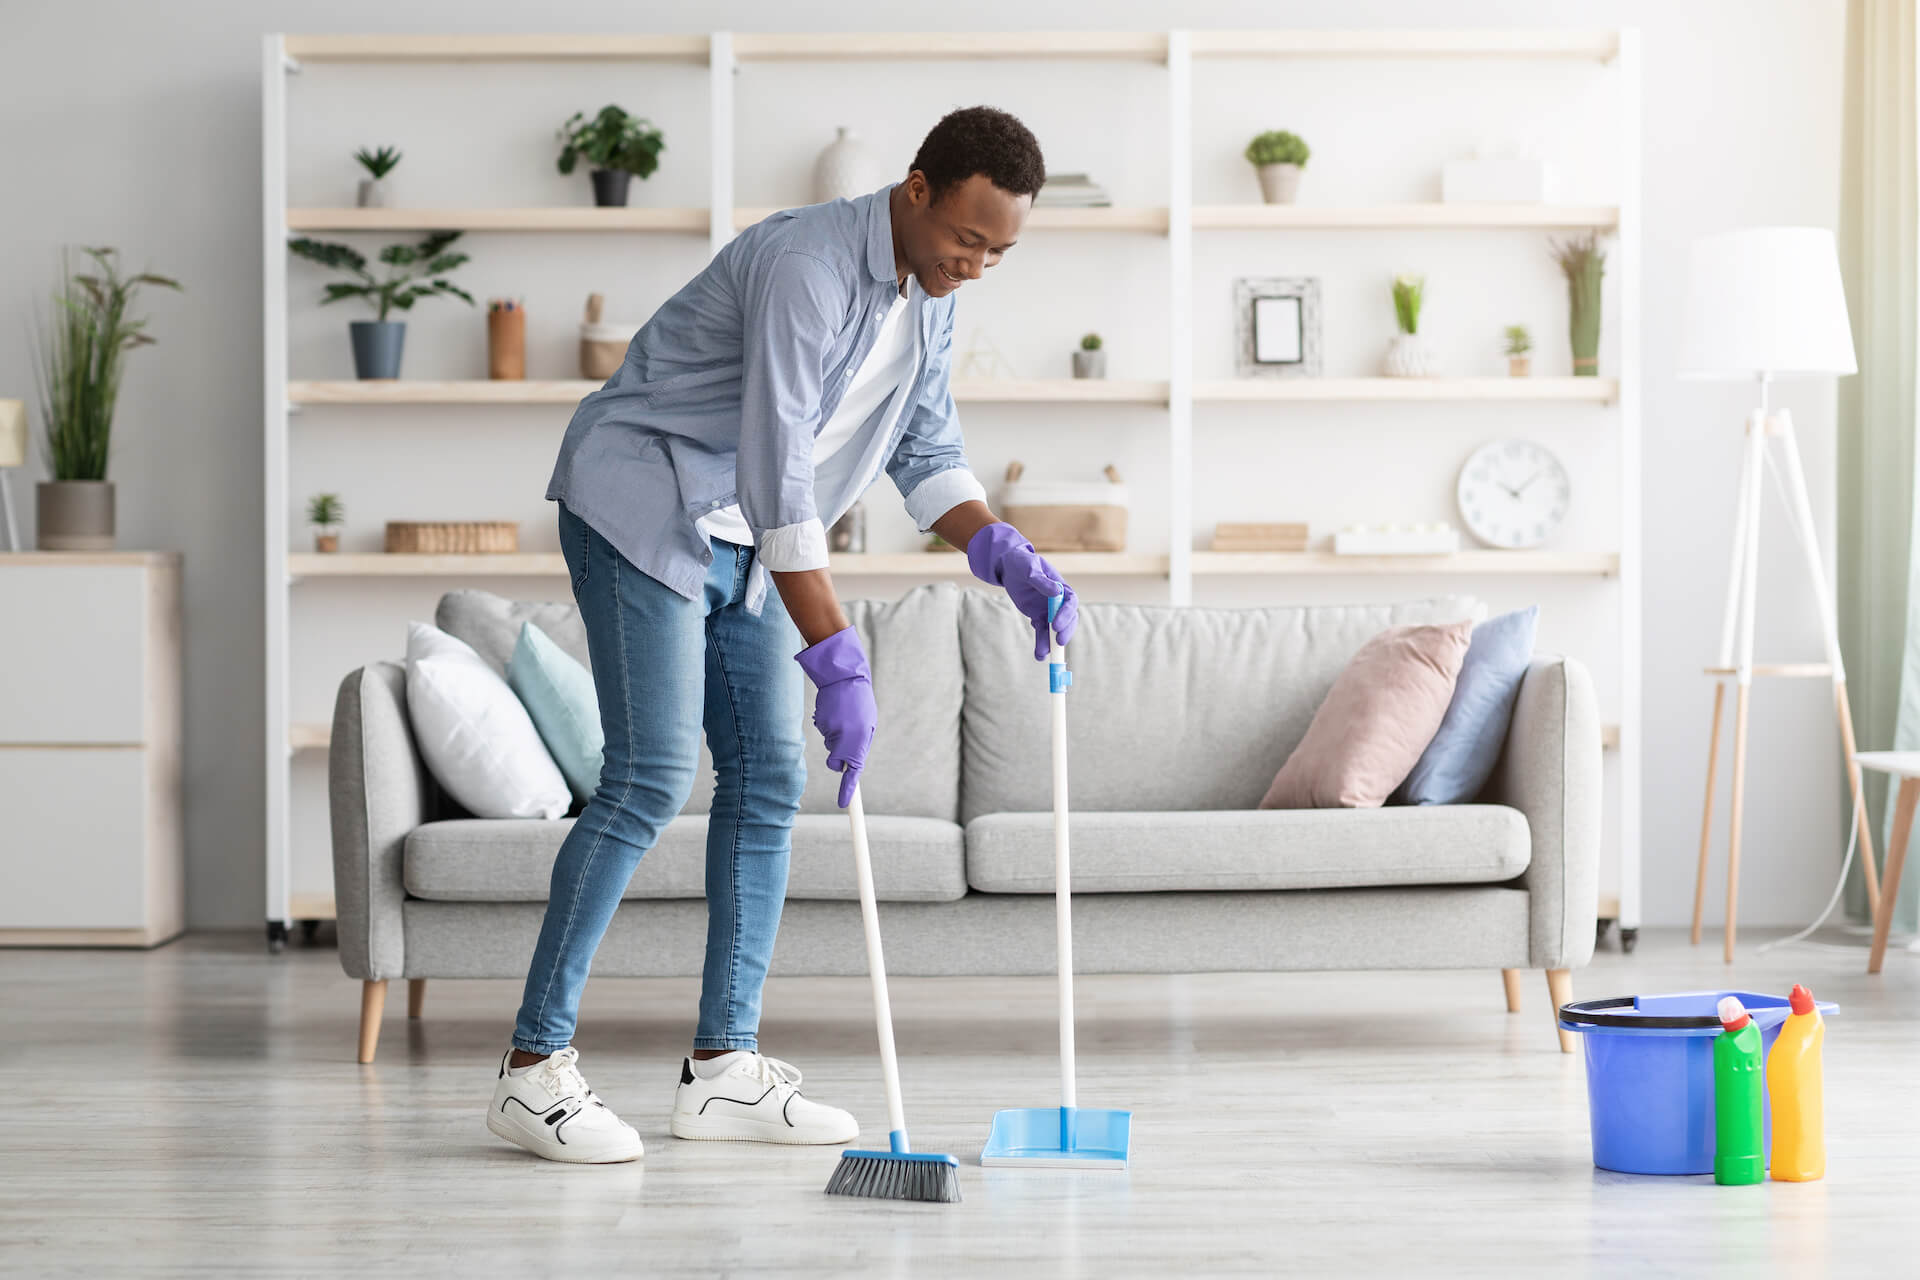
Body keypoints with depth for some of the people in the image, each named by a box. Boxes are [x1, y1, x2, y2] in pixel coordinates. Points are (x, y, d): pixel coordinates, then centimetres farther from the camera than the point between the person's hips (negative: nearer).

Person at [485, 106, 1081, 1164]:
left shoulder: (929, 292, 3)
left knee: (767, 780, 3)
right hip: (644, 511, -9)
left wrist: (1002, 553, -8)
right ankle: (534, 1066, -10)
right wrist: (836, 659, -34)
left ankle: (723, 1066, 8)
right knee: (650, 779, -16)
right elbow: (777, 471, -31)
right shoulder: (807, 265, -26)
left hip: (742, 545, 9)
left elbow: (925, 452, 11)